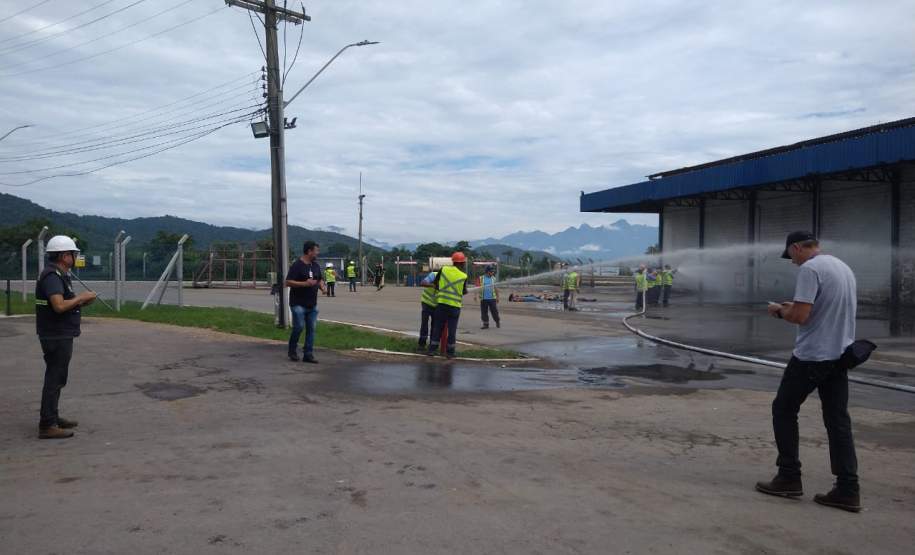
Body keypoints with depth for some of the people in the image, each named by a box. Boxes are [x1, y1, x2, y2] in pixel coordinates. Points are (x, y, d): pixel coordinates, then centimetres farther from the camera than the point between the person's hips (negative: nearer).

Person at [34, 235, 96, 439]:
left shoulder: (58, 275, 14)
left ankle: (53, 418, 30)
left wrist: (79, 302, 6)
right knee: (55, 379, -6)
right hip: (57, 337, -11)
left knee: (56, 378, 19)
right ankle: (47, 426, -1)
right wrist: (81, 297, -17)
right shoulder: (52, 276, -18)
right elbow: (59, 306, -30)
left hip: (60, 336, 11)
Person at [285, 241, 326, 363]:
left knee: (311, 329, 4)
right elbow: (288, 282, -16)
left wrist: (322, 286, 1)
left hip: (312, 304, 7)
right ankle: (292, 351, 15)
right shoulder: (297, 265, -11)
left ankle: (308, 354, 10)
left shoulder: (315, 266, 12)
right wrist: (305, 283, -24)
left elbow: (320, 279, 24)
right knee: (299, 327, -7)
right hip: (298, 304, -7)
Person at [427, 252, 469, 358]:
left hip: (441, 303, 2)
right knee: (452, 329, 8)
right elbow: (464, 292, 5)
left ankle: (432, 349, 12)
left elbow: (435, 284, 2)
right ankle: (450, 352, 11)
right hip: (455, 305, -2)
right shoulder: (463, 276, -8)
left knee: (437, 327, 11)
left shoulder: (443, 270, -4)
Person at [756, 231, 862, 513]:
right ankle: (848, 489, 7)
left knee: (783, 410, 5)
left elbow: (800, 316, -22)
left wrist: (779, 310, -1)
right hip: (840, 355, 9)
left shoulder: (810, 269, -15)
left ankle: (789, 478, 9)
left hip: (811, 356, -8)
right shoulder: (844, 267, 15)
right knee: (838, 420, 9)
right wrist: (792, 306, 20)